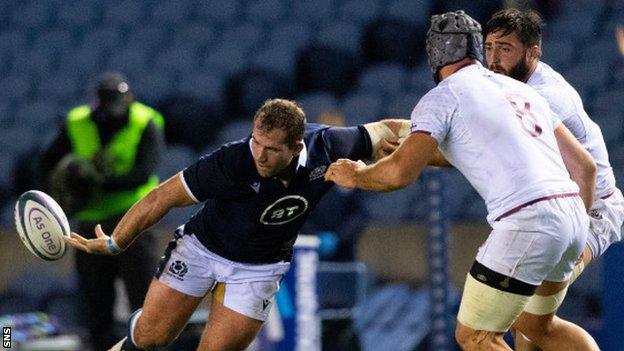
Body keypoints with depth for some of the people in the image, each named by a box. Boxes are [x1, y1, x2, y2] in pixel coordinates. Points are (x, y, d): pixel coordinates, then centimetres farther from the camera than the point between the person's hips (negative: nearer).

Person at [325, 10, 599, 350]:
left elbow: (400, 173, -9)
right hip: (572, 211, 8)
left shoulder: (443, 96, 3)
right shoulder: (520, 90, 24)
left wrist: (356, 176, 12)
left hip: (527, 221, -8)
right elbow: (585, 165, 24)